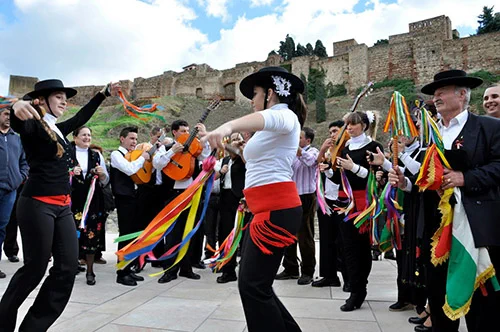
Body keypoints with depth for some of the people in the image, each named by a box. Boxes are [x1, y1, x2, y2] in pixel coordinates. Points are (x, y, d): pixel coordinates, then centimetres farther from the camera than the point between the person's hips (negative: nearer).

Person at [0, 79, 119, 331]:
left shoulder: (59, 129, 16)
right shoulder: (34, 125, -6)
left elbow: (82, 116, 30)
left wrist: (105, 93, 34)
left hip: (62, 206, 8)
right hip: (37, 204, -8)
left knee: (68, 266, 3)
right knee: (35, 267, 1)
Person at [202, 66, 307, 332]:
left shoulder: (284, 115, -7)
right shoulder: (271, 127, 25)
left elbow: (266, 118, -33)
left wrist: (228, 126, -51)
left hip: (277, 209, -10)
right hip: (266, 210, 10)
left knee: (252, 286, -9)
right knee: (254, 283, 12)